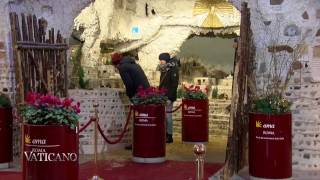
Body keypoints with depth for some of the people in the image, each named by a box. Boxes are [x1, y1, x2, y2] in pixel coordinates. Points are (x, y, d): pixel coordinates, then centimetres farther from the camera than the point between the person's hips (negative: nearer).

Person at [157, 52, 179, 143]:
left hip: (168, 96, -8)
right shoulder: (164, 70, 16)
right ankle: (166, 135, 15)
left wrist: (170, 97, -21)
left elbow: (174, 84, -16)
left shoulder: (173, 70, -10)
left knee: (168, 115, -6)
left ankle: (169, 136, 0)